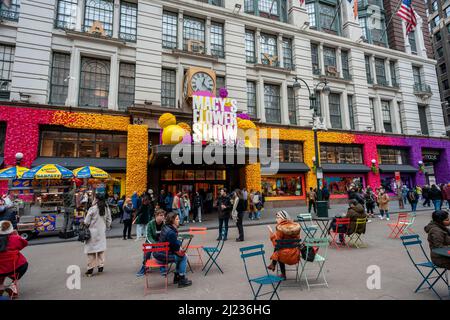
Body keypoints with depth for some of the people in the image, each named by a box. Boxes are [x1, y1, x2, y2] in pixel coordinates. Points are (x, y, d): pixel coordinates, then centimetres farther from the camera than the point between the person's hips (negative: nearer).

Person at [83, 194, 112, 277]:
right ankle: (101, 266, 19)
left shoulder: (92, 209, -14)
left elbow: (86, 222, -9)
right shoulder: (106, 209, 1)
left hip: (93, 232, -4)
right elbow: (108, 221, 6)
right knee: (101, 249, 13)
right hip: (102, 232, 4)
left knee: (91, 250, 6)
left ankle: (90, 268, 10)